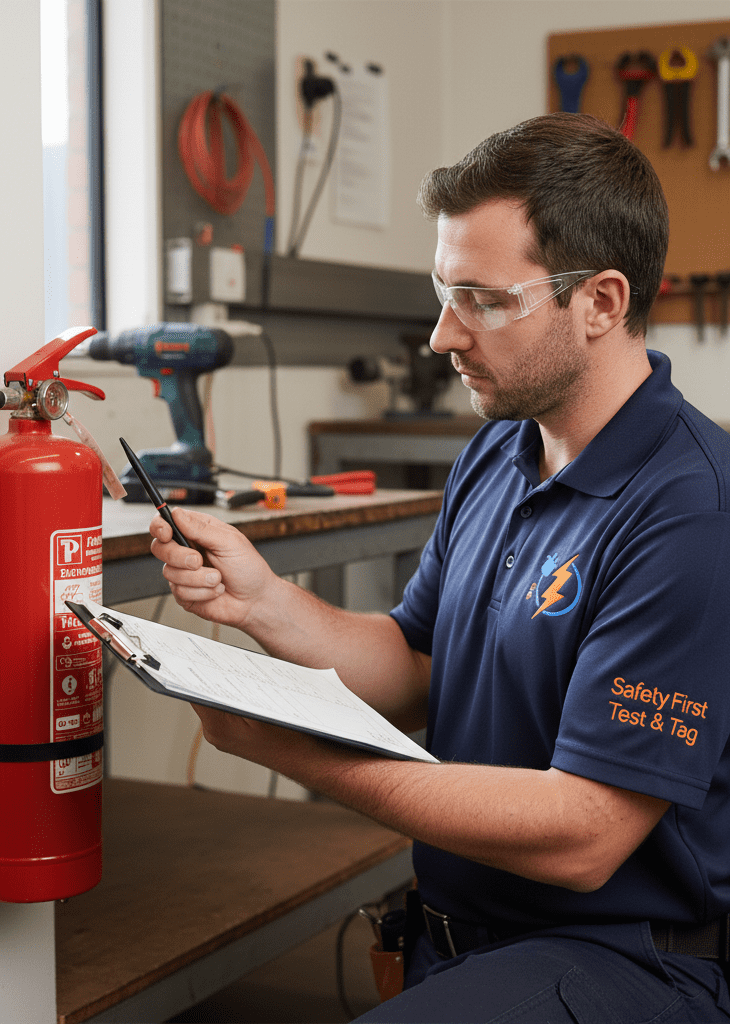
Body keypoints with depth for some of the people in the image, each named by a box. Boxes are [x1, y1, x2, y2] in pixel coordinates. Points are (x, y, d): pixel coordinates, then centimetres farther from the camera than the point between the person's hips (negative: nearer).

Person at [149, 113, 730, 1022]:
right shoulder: (496, 454, 8)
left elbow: (581, 838, -22)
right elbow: (416, 674, 13)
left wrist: (291, 751, -23)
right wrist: (262, 600, -5)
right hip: (451, 943, 8)